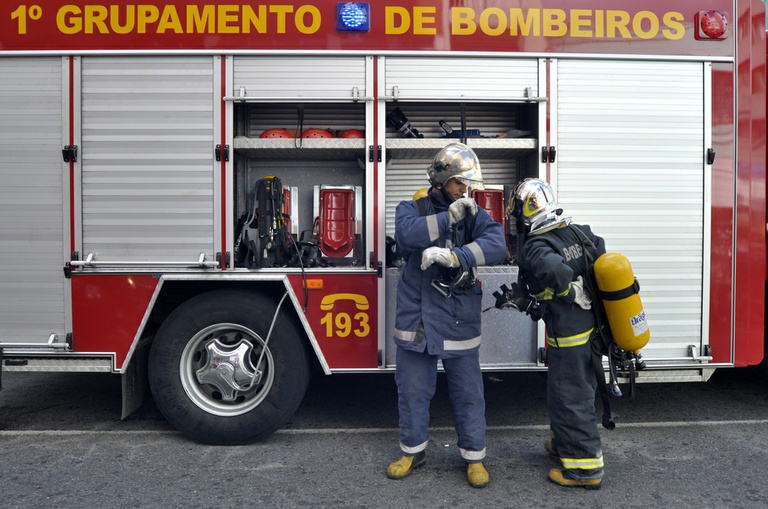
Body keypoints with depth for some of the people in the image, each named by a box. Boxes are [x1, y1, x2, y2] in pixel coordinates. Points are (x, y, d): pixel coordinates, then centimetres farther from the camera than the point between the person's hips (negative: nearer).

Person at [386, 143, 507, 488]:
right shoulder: (411, 209, 2)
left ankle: (474, 456, 30)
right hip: (416, 320, 0)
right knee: (412, 390, 13)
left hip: (460, 322, 0)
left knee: (468, 393, 10)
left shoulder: (473, 214, 2)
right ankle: (413, 451, 34)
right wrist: (448, 217, -23)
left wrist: (453, 256, -30)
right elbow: (407, 233, -22)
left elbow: (496, 246, -18)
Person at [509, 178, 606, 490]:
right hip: (592, 328, 9)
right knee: (580, 388, 22)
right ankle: (567, 442, 41)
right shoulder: (579, 232, 3)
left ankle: (584, 466, 13)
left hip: (568, 335, -9)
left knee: (568, 397, 4)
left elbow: (556, 269, -40)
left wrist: (573, 294, -21)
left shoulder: (535, 248, -21)